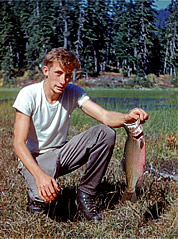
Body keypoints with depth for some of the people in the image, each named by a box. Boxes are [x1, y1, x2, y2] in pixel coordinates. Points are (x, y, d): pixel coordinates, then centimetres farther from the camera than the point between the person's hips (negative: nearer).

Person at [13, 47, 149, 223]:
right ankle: (36, 194, 5)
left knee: (106, 134, -18)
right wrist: (39, 175, -42)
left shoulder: (73, 92, -8)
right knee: (45, 194, -37)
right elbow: (19, 144, -26)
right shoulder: (28, 95, -20)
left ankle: (85, 195, -5)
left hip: (62, 153, 5)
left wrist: (127, 118, -45)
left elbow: (105, 116, -21)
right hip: (34, 158, -4)